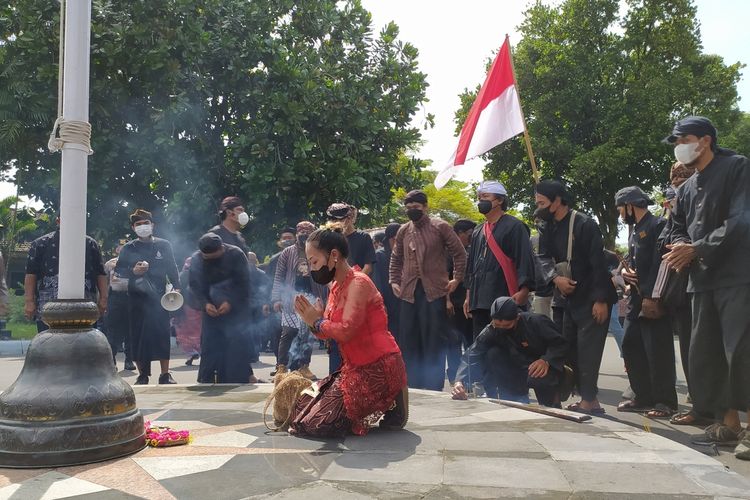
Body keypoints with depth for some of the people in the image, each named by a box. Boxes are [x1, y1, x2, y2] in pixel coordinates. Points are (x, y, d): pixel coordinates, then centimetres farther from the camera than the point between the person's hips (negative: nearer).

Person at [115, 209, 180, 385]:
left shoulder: (164, 245, 7)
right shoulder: (128, 249, 8)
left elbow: (172, 268, 9)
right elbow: (118, 270, 10)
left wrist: (176, 287, -2)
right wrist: (133, 271, -9)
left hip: (159, 297, -1)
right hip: (137, 298, 1)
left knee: (162, 333, -5)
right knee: (138, 335, 2)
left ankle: (165, 374, 2)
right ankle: (143, 374, 13)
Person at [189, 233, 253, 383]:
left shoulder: (236, 254, -12)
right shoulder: (196, 259, -2)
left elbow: (244, 283, -10)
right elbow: (195, 285, 1)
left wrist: (231, 303, -19)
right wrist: (205, 304, -15)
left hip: (235, 308, -3)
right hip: (211, 310, 3)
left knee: (237, 344, -8)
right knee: (209, 343, 2)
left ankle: (237, 381, 0)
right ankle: (206, 380, 12)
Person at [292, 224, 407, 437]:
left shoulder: (358, 283, -17)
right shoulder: (337, 286, 12)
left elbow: (345, 331, -27)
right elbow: (330, 332, 12)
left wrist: (318, 321, -9)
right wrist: (313, 320, -8)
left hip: (377, 369, -10)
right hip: (356, 368, 10)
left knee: (315, 423, -12)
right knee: (312, 408, 16)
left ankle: (389, 408, 5)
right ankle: (387, 402, 19)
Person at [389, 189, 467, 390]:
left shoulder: (440, 227, -1)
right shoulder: (403, 231, 11)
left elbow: (460, 253, 4)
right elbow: (396, 259, 21)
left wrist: (457, 279, 0)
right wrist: (394, 281, 11)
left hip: (435, 291, -4)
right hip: (409, 292, 4)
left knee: (435, 342, 0)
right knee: (409, 342, 8)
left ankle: (434, 387, 9)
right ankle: (413, 386, 19)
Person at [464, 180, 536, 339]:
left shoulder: (514, 226, -2)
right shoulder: (478, 232, 20)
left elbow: (525, 259, -9)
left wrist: (523, 290, -19)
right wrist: (469, 295, 21)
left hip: (506, 299, -7)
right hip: (479, 301, 7)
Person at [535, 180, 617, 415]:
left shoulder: (585, 225, -15)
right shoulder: (549, 229, 10)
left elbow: (598, 263, -18)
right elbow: (543, 257, 2)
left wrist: (600, 300, -21)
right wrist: (555, 278, -19)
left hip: (593, 299, -9)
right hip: (571, 299, 9)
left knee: (587, 350, -8)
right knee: (570, 349, 11)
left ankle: (588, 401, -1)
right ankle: (589, 400, 19)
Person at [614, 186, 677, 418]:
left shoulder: (658, 225, -9)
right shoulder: (635, 230, 20)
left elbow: (660, 262, -18)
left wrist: (650, 295, -22)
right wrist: (625, 271, 2)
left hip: (653, 300, -9)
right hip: (637, 299, 10)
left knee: (657, 351, -6)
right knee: (631, 347, 10)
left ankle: (666, 402, 3)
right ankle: (644, 397, 18)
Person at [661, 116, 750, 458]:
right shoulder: (687, 188, 19)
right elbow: (679, 229, 20)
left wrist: (696, 249, -14)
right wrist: (680, 249, -4)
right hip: (703, 279, 8)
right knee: (705, 353, 6)